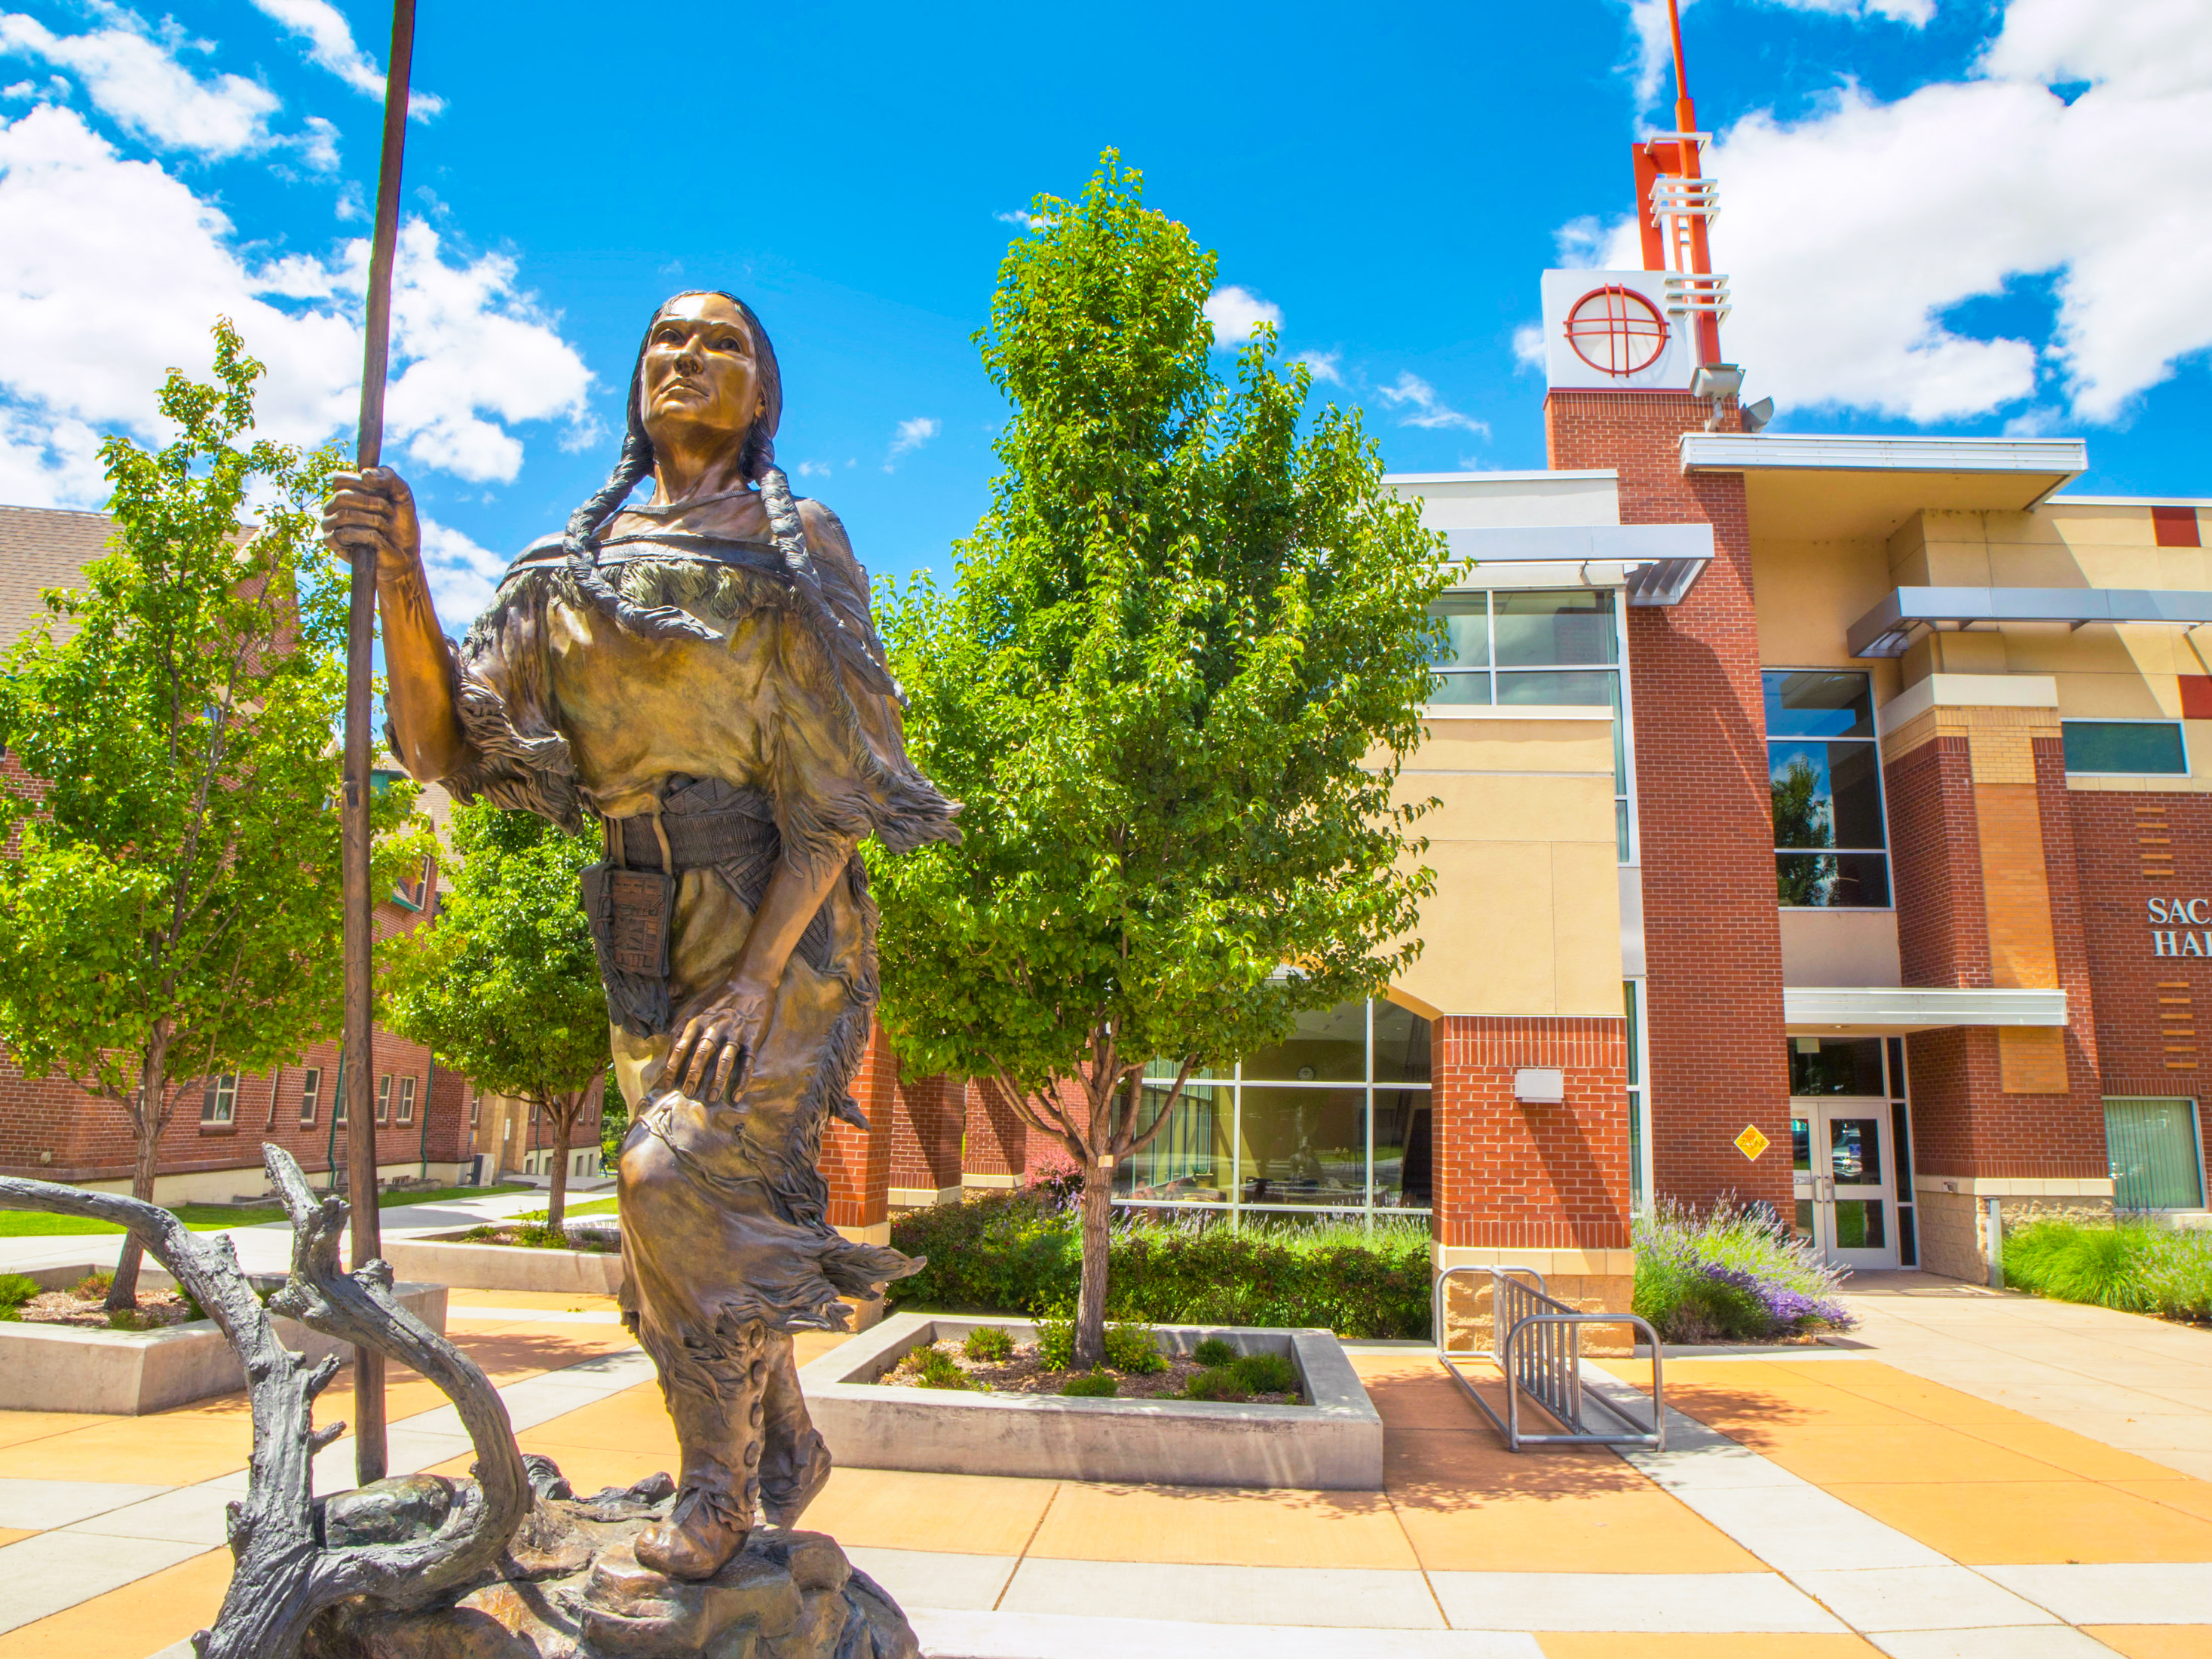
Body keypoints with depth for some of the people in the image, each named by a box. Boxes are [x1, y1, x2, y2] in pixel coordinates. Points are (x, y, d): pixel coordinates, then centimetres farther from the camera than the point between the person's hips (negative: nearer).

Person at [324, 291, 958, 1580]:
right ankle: (790, 1449, 31)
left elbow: (833, 797, -11)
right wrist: (402, 582, -15)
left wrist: (756, 980, -20)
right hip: (653, 940, 5)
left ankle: (717, 1481, 4)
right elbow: (444, 748, 1)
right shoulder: (575, 565, 8)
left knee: (683, 1175, -17)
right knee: (727, 1203, 11)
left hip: (781, 929, -5)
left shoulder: (793, 553, -4)